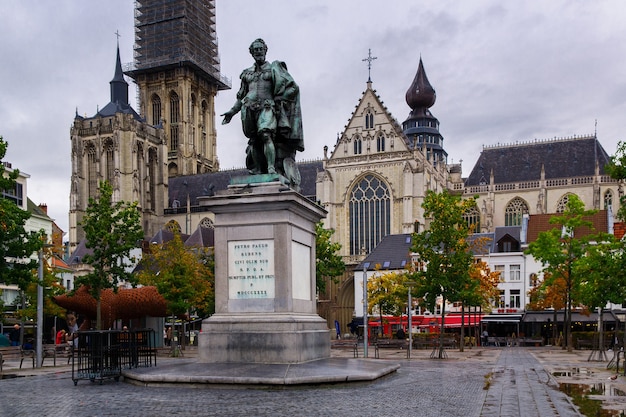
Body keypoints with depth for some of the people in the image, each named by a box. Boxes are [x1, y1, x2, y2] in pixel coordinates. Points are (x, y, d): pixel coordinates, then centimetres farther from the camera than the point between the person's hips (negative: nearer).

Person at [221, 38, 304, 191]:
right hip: (249, 108, 4)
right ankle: (258, 172, 3)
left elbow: (293, 88, 6)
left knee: (266, 134, -26)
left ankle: (271, 168, -33)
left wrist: (277, 99, -3)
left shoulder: (273, 68, 12)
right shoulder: (246, 73, 23)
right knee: (254, 141, -1)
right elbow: (241, 96, 27)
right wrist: (232, 111, 18)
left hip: (266, 107, -4)